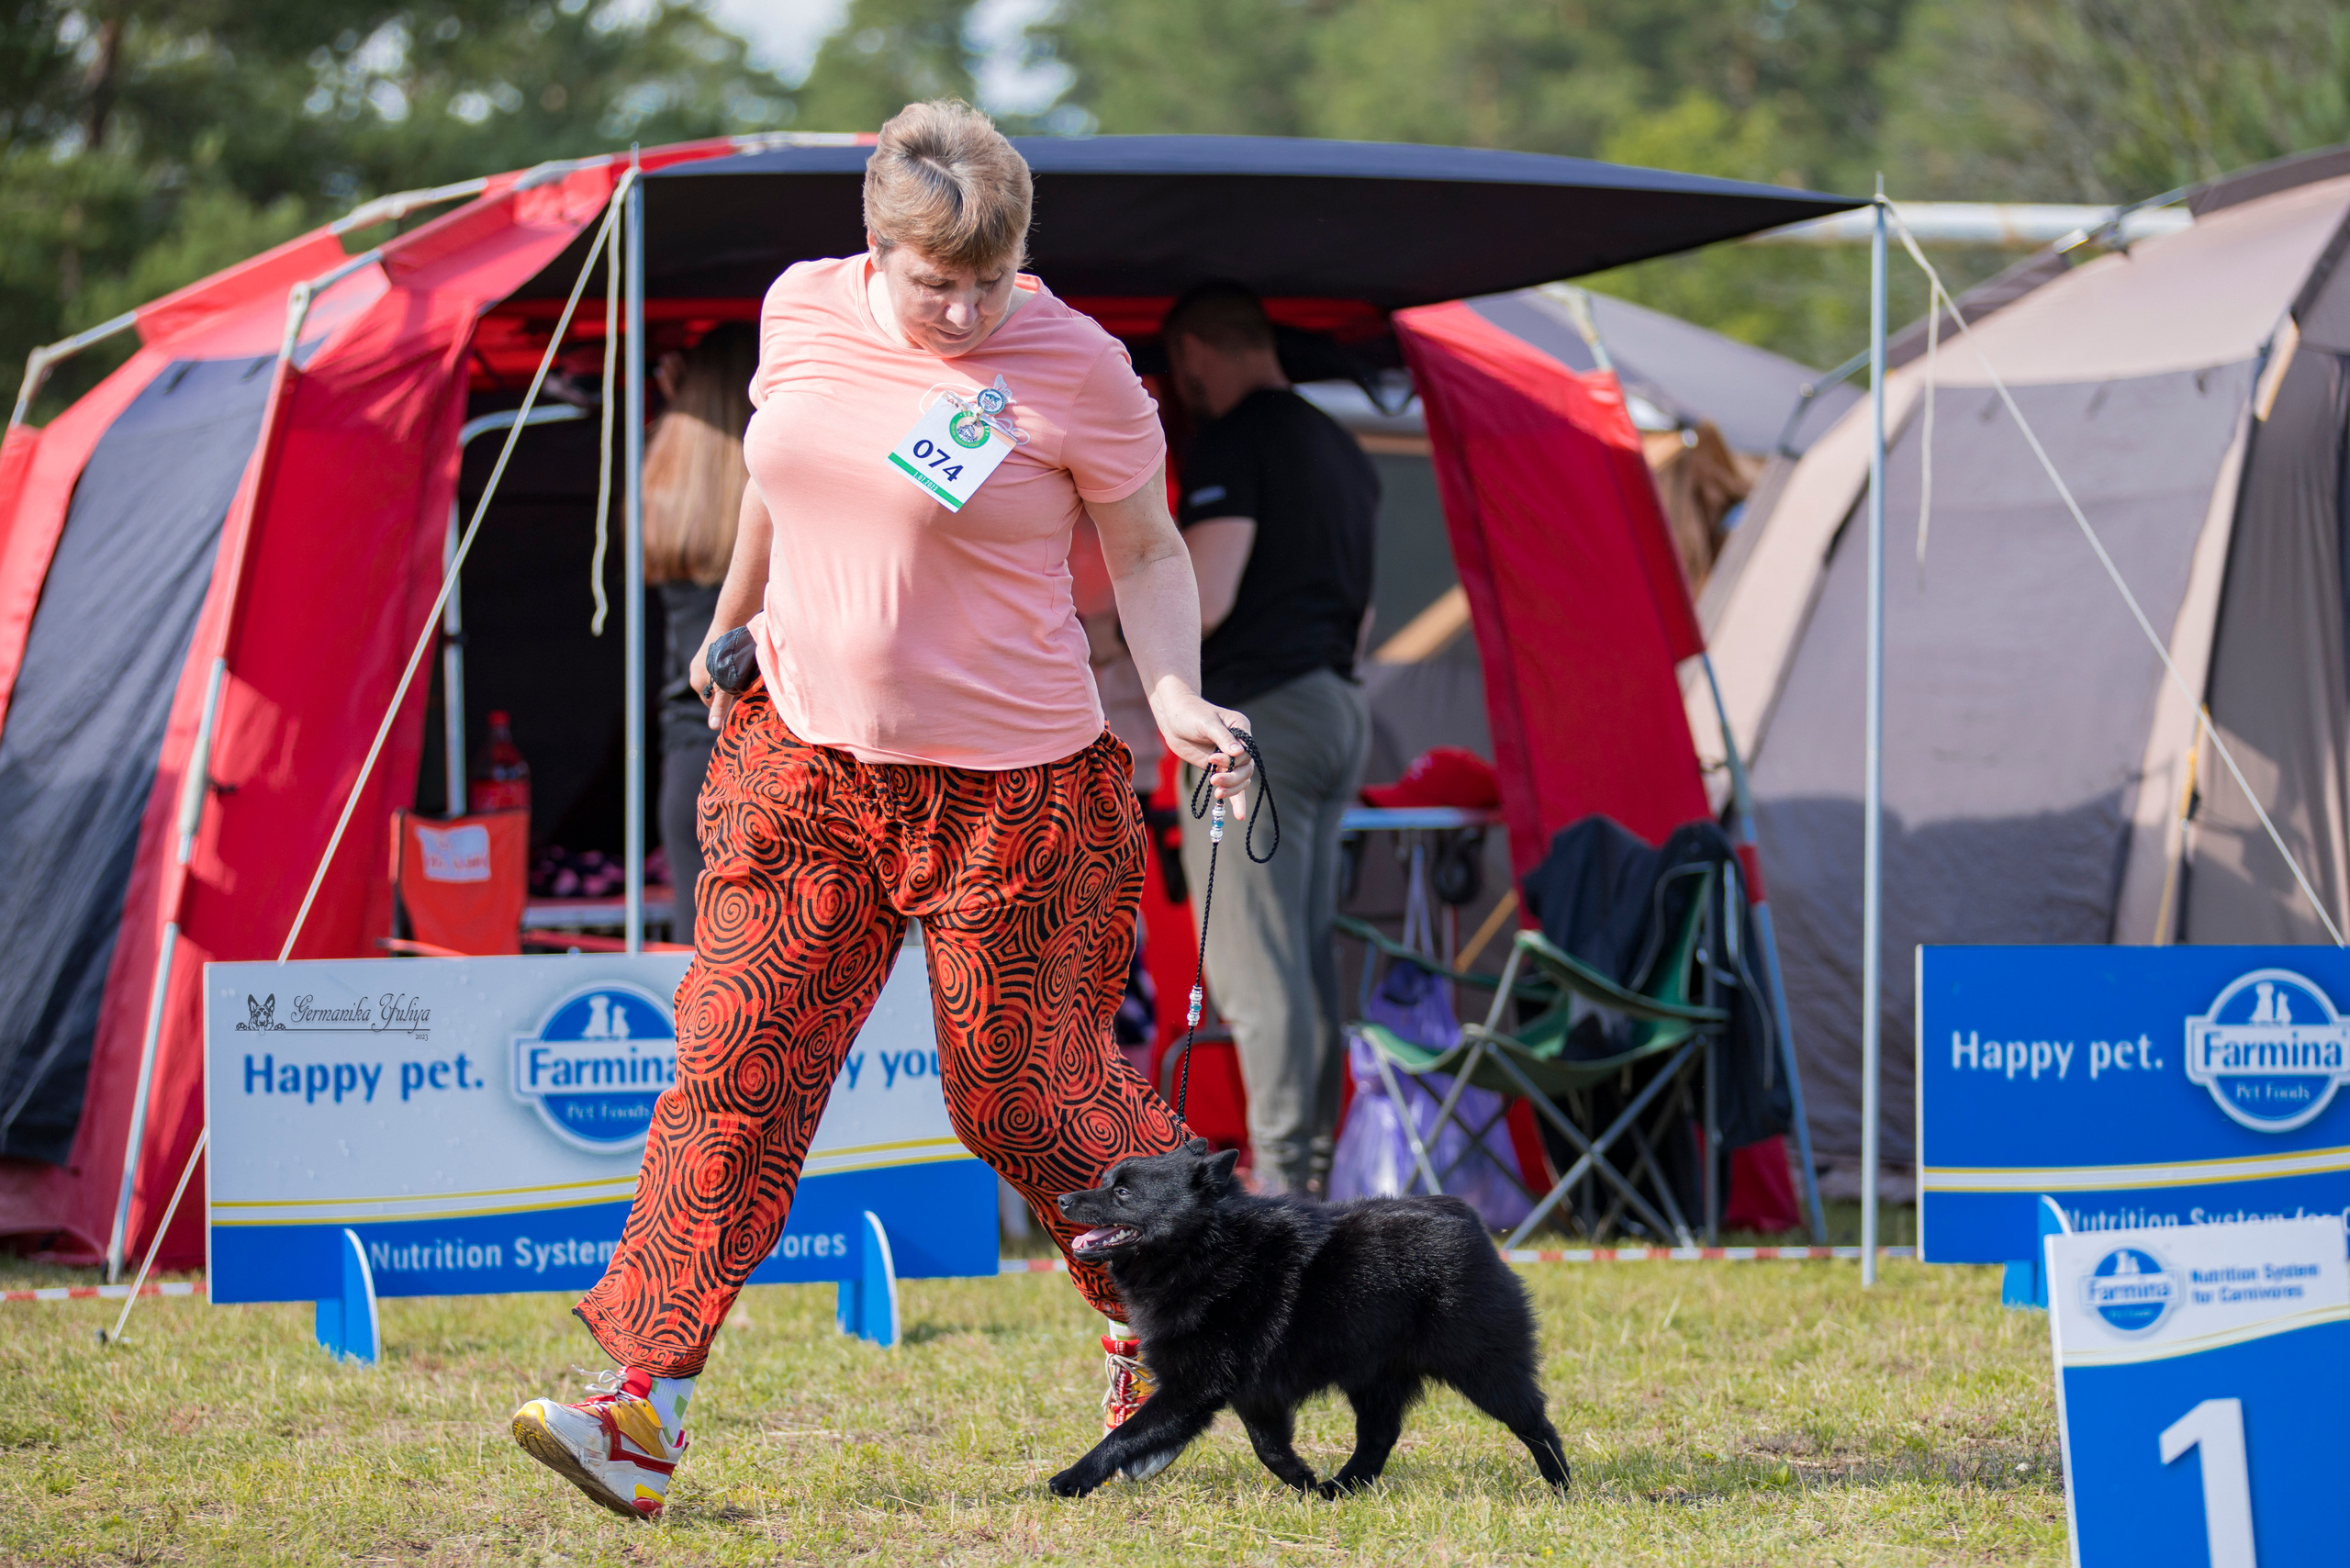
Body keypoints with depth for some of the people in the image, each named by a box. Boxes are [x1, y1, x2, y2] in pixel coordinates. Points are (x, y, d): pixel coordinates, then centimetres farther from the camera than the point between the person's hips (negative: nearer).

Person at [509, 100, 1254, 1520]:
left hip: (1009, 789, -4)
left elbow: (1146, 552, -2)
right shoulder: (805, 310, 0)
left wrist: (1177, 696, -17)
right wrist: (731, 620, 30)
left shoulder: (1076, 367, -13)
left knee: (1025, 1092, 3)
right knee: (735, 1062, -5)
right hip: (809, 762, 4)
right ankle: (644, 1406, -7)